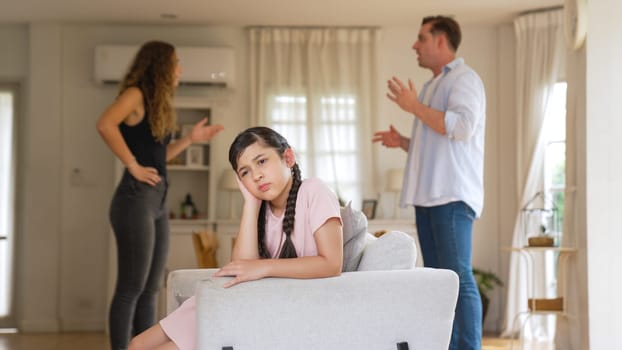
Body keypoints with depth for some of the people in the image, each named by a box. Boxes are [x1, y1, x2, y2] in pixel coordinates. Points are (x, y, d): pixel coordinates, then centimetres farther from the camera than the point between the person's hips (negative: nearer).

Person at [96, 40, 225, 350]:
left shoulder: (157, 103, 19)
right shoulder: (135, 94, -6)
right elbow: (104, 124, -25)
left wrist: (190, 139, 15)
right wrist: (133, 166, -20)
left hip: (158, 201, 9)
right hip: (136, 198, -9)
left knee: (149, 289, 10)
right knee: (131, 288, -7)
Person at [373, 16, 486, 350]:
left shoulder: (464, 79, -3)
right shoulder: (431, 86, 24)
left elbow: (462, 127, -20)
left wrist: (414, 107, -14)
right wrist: (403, 142, 14)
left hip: (453, 195, -9)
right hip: (429, 195, 9)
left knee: (459, 277, -13)